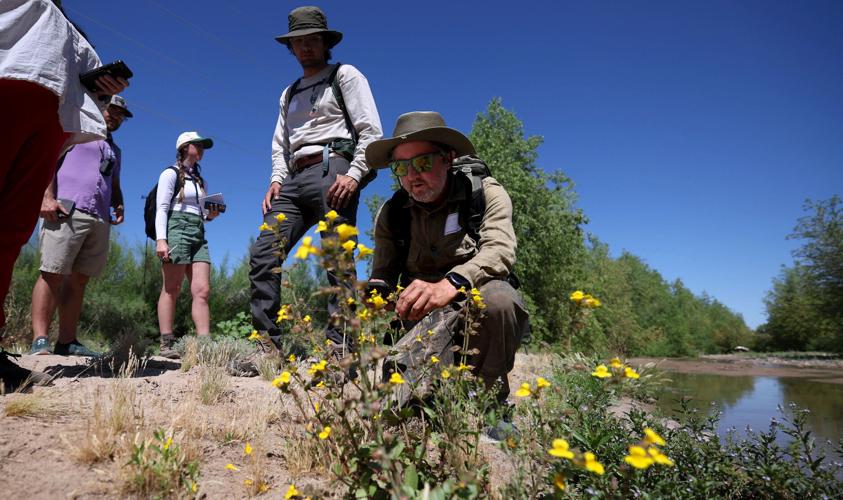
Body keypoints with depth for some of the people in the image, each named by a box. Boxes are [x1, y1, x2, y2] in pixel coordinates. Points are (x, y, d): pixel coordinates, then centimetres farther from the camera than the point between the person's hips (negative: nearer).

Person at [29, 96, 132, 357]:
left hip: (100, 220, 6)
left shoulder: (115, 150, 31)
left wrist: (119, 205, 10)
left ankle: (67, 342, 3)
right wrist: (47, 196, -14)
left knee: (79, 279, 2)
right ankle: (40, 340, -12)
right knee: (52, 274, -11)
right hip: (66, 210, -6)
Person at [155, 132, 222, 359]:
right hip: (177, 229, -6)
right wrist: (161, 239, -17)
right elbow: (161, 208, -5)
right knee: (171, 290, -5)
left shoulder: (200, 181, 25)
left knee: (202, 291, -6)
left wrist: (211, 215, 2)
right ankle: (167, 344, -1)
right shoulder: (171, 173, 5)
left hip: (198, 234, 6)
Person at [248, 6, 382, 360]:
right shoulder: (289, 94, 29)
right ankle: (267, 344, -5)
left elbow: (371, 131, -1)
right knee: (263, 254, -7)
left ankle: (339, 348, -14)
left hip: (331, 170, -6)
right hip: (294, 178, 7)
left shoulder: (345, 76, 10)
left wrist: (354, 175, -15)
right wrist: (277, 179, 7)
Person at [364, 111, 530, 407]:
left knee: (496, 297, -37)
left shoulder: (486, 193, -7)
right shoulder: (391, 213, 2)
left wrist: (450, 284, -43)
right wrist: (374, 293, -25)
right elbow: (383, 274, 1)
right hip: (429, 322, 2)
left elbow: (499, 250, -24)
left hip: (487, 315, -1)